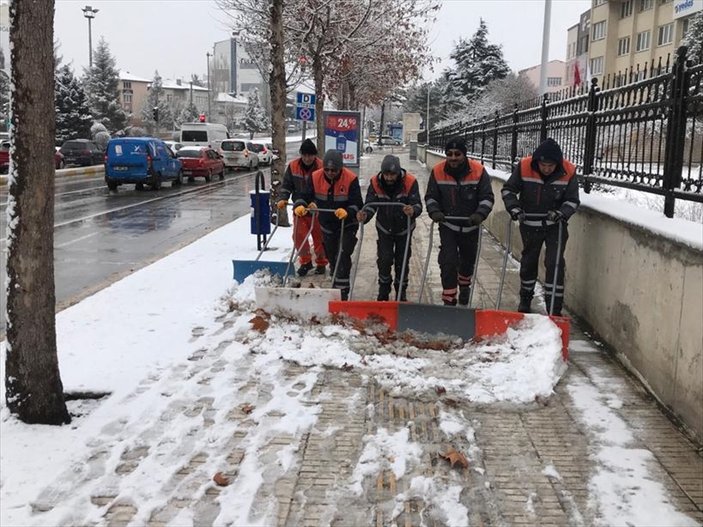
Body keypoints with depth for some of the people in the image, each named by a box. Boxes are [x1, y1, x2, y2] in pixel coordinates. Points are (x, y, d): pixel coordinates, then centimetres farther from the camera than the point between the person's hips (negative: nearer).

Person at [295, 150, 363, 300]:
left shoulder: (351, 179, -21)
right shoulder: (315, 177, -10)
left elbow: (357, 203, -22)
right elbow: (305, 196, -8)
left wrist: (347, 212, -43)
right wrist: (299, 206, -30)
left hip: (347, 225, -4)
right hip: (327, 225, 4)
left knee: (343, 256, -15)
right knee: (331, 257, 18)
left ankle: (342, 290, -11)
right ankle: (336, 283, 38)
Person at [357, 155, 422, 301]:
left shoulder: (410, 182, -22)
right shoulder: (375, 183, -17)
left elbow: (418, 204, -27)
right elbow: (370, 204, -19)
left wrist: (413, 210, -51)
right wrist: (364, 215, -41)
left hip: (404, 228, -1)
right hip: (384, 228, 1)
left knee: (402, 262, 8)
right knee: (384, 260, -6)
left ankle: (401, 292, 27)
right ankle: (383, 291, 15)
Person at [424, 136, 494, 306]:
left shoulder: (478, 171, -14)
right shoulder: (438, 171, -11)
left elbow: (487, 197, -10)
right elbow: (430, 196, -1)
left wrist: (480, 214, -27)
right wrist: (434, 211, -21)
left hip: (470, 227, 1)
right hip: (447, 226, -1)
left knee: (468, 261, 21)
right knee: (448, 262, -12)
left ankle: (464, 286, 50)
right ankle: (449, 299, -1)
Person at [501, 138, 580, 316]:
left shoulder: (568, 172, -17)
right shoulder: (524, 167, -18)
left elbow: (573, 200, -8)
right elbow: (508, 190, -9)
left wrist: (561, 213, -28)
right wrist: (514, 208, -25)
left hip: (555, 226, -1)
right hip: (530, 225, 1)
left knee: (555, 264, -10)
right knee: (528, 262, 17)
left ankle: (555, 309, -2)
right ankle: (525, 300, 39)